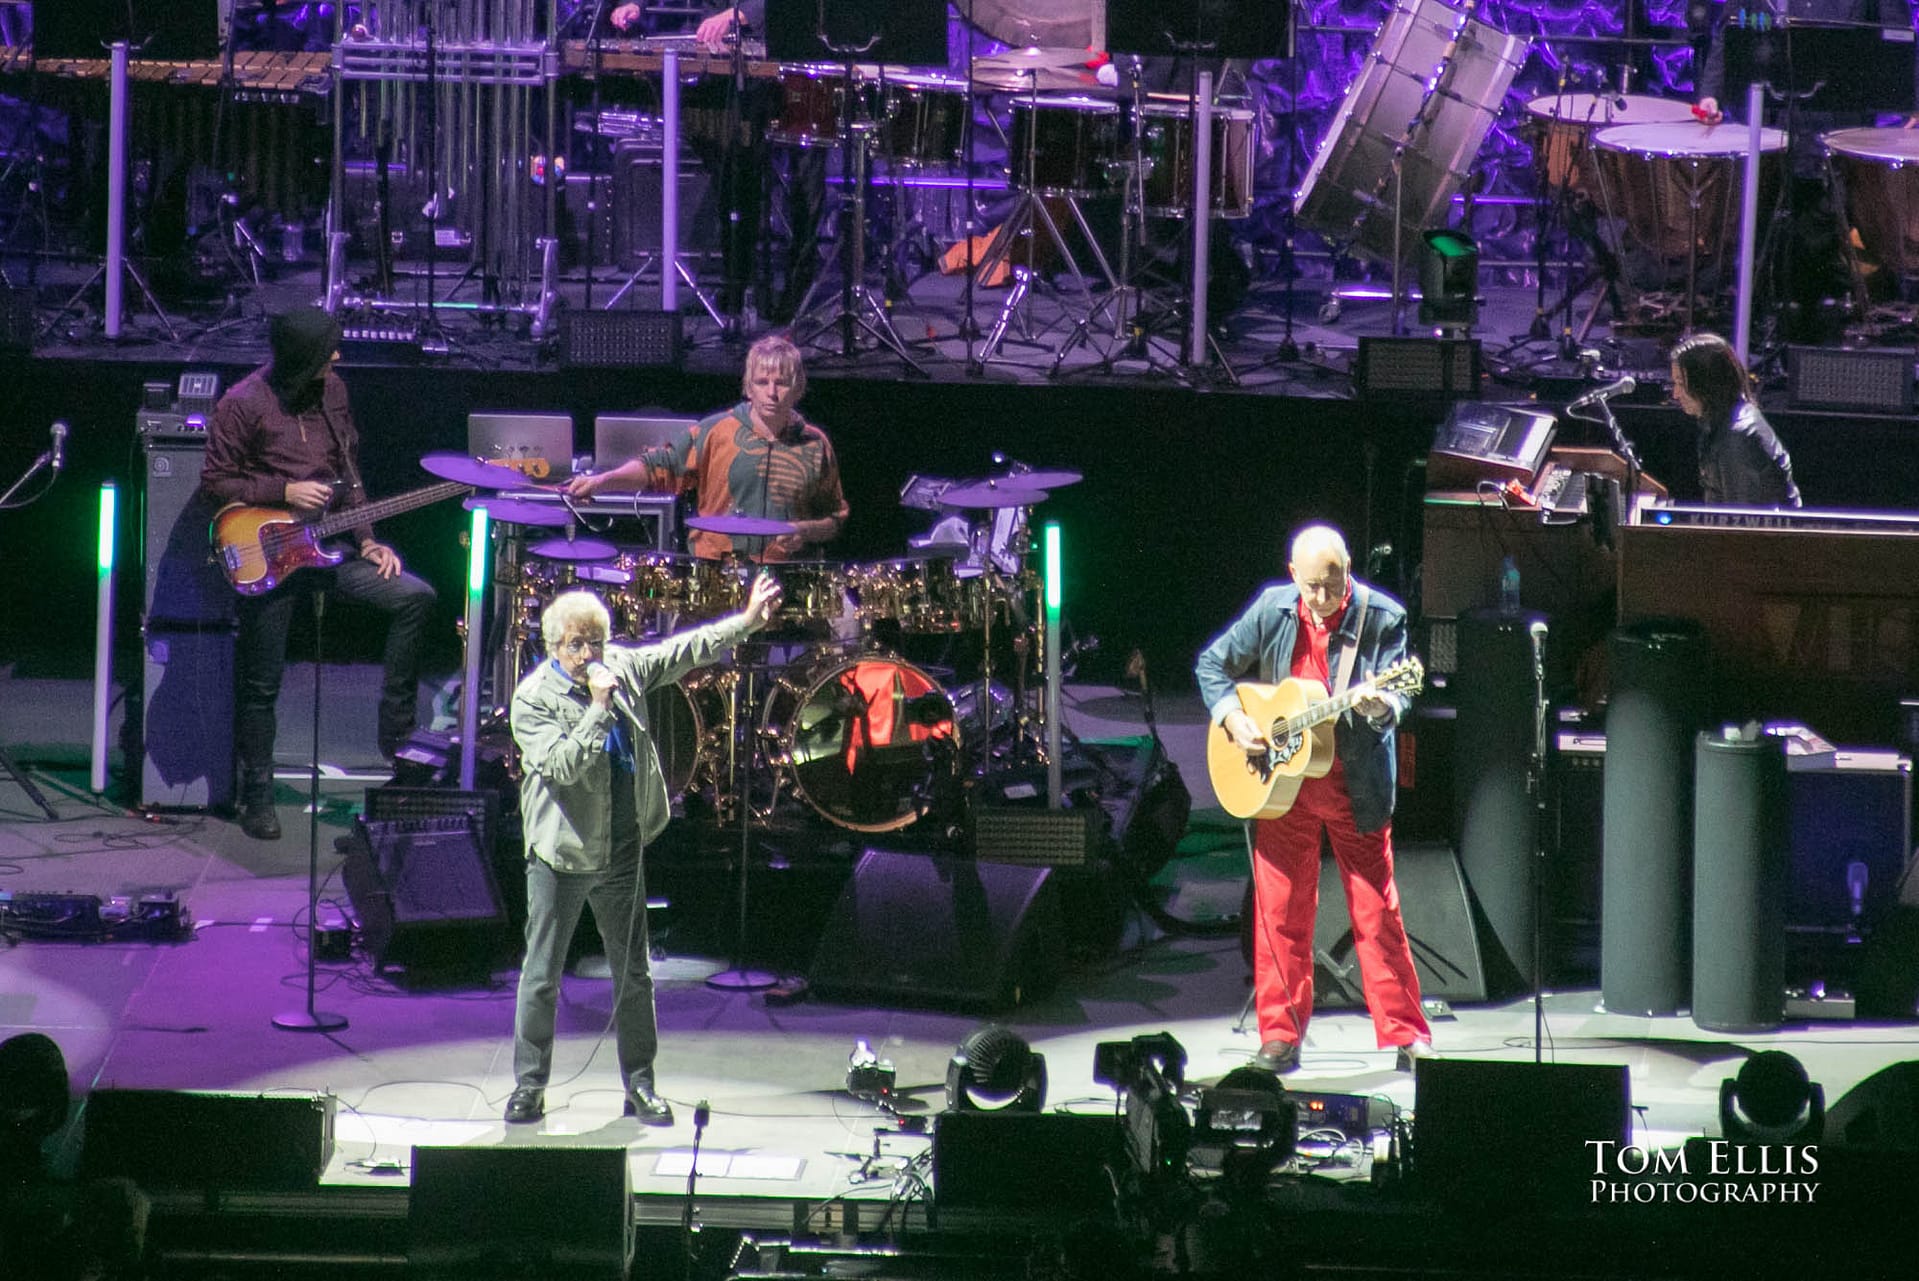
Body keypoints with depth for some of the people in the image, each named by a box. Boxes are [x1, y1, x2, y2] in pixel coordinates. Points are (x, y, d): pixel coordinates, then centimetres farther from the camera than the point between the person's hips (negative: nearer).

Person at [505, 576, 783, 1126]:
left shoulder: (623, 666, 3)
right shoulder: (533, 697, -13)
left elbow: (683, 651, 14)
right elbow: (563, 765, -23)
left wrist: (746, 623, 11)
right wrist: (598, 706, -26)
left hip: (622, 851, 5)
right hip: (562, 855, -5)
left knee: (633, 974, 10)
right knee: (541, 977, 0)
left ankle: (639, 1084, 19)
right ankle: (529, 1085, 11)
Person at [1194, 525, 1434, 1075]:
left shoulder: (1380, 618, -9)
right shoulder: (1273, 611, -2)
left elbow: (1397, 696, -17)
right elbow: (1213, 664, 9)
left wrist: (1380, 708, -40)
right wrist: (1232, 717, -7)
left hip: (1357, 785, -3)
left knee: (1376, 911, -1)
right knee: (1279, 911, 5)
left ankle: (1406, 1036, 5)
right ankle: (1280, 1038, 13)